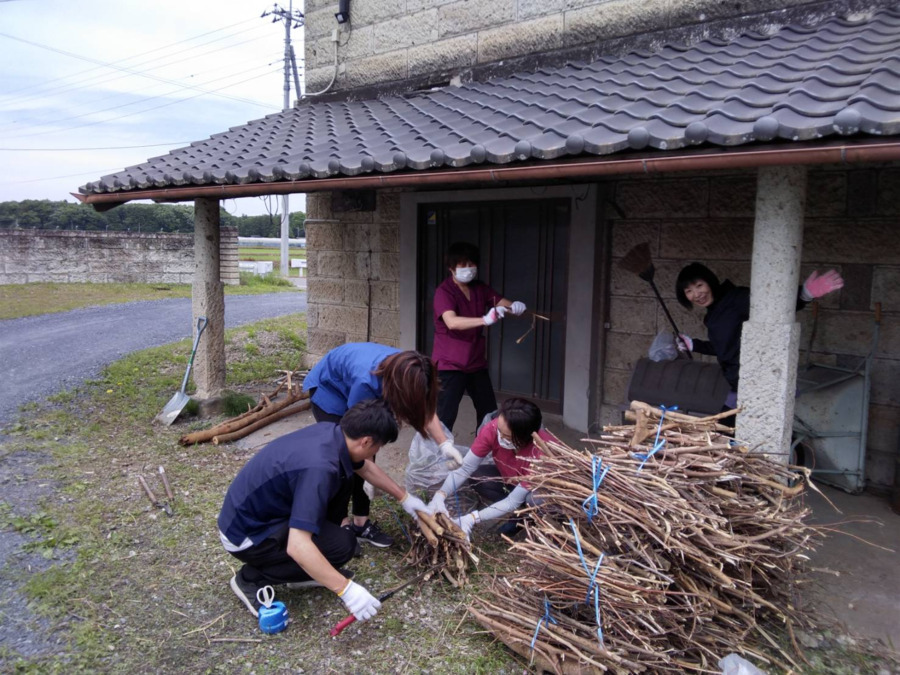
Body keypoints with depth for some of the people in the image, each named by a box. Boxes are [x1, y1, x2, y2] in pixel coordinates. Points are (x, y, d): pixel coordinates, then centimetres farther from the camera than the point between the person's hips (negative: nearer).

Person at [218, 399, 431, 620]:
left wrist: (404, 497, 25)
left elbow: (366, 467, 17)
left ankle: (305, 571, 16)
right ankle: (251, 579, 0)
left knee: (342, 481, 5)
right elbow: (297, 546, -37)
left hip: (259, 509, 9)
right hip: (246, 533, -9)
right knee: (342, 545, -17)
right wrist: (346, 589, -32)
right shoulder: (319, 467, -33)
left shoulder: (331, 431, -4)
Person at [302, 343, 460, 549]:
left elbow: (424, 408, -9)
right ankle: (341, 523, 2)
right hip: (327, 388, -6)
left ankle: (361, 523, 8)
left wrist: (444, 444, -20)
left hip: (351, 386, 6)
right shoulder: (366, 382, -41)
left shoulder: (403, 370, -23)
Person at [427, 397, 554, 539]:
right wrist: (440, 496, -37)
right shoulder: (491, 430, -29)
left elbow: (514, 501, -35)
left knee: (535, 498, -38)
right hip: (513, 479, 5)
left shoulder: (541, 451, -40)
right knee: (478, 478, -19)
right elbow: (466, 468, -22)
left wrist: (472, 518, -42)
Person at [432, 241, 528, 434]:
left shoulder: (480, 288, 7)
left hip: (476, 361, 7)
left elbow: (502, 303, -2)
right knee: (446, 416, -8)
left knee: (489, 413, 15)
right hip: (450, 363, -7)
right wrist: (485, 320, -44)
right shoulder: (444, 291, -15)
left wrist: (515, 306, -26)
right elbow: (452, 322, -31)